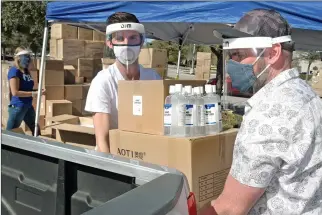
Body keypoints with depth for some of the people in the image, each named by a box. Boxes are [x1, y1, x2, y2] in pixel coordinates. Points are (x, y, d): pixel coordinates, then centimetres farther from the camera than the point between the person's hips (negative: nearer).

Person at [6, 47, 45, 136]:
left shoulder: (26, 71, 10)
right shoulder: (14, 71, -14)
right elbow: (15, 92, -20)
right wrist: (33, 94, -19)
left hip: (28, 106, 9)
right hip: (17, 107, -9)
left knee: (36, 131, 17)